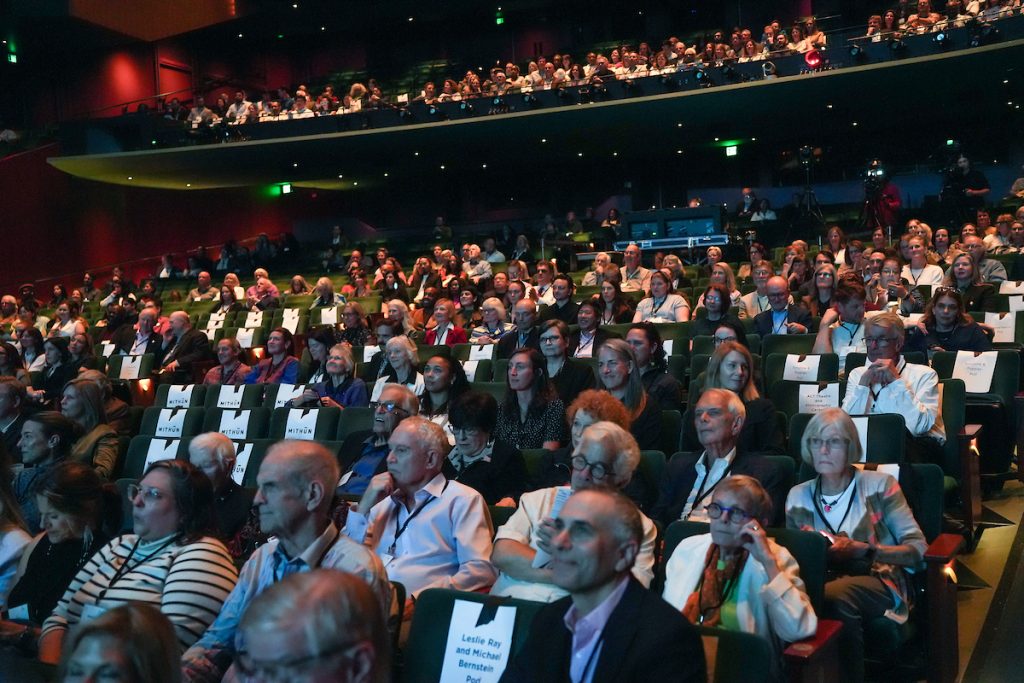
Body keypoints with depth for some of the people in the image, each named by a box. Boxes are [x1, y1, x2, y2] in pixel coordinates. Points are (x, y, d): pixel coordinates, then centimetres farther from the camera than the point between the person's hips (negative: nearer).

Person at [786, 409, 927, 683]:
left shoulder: (879, 485, 0)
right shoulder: (798, 496, 9)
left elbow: (918, 549, -3)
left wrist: (862, 550, -18)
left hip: (881, 581, -2)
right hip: (823, 580, 2)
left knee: (836, 594, -36)